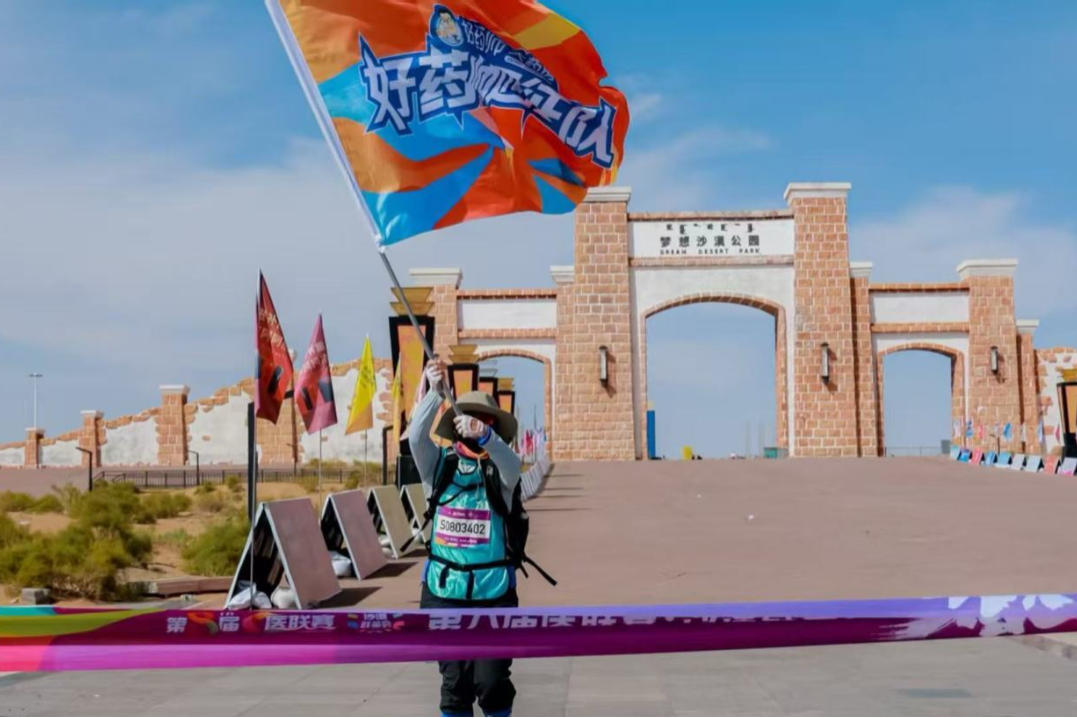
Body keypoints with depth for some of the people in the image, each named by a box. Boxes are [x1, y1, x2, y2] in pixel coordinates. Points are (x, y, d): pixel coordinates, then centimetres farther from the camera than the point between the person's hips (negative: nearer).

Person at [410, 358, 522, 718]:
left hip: (493, 590, -1)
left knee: (492, 680, -2)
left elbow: (510, 461, -22)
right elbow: (417, 436, -14)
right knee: (454, 681, 5)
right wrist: (435, 392, -31)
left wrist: (484, 435, -43)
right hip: (444, 590, 1)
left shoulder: (500, 470, 1)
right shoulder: (440, 465, 5)